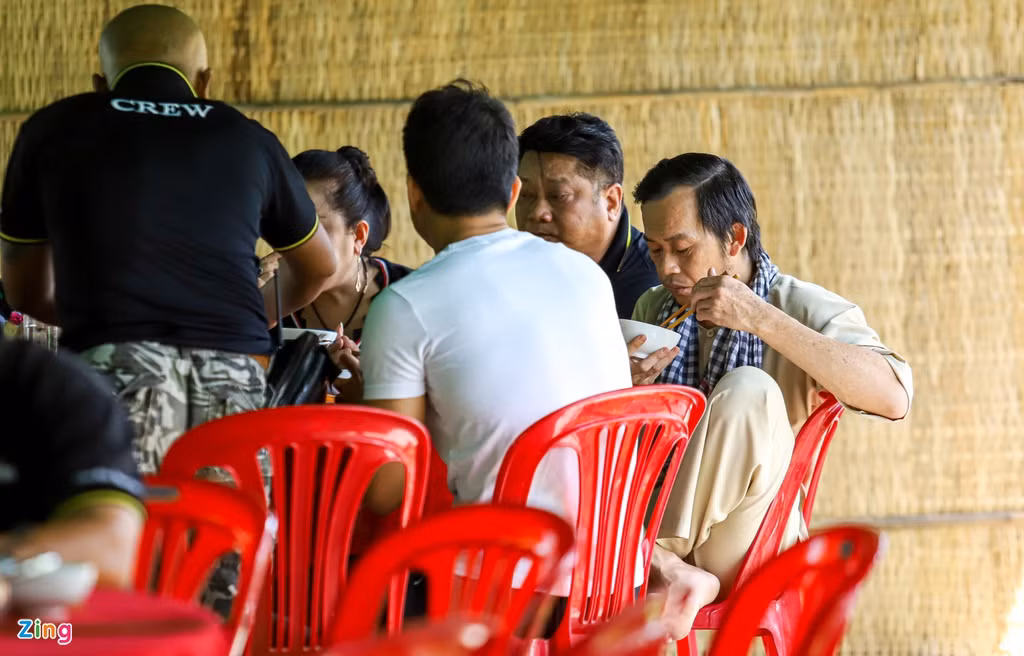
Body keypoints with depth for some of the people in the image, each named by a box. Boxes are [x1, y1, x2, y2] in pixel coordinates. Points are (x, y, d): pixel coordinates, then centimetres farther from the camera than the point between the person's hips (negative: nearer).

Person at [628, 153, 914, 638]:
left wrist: (760, 320, -24)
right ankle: (668, 570, -31)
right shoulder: (652, 309, 14)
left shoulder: (808, 310, -1)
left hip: (745, 545, -4)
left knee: (747, 389, -28)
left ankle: (665, 557, -22)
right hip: (647, 526, 4)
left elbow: (893, 398, -20)